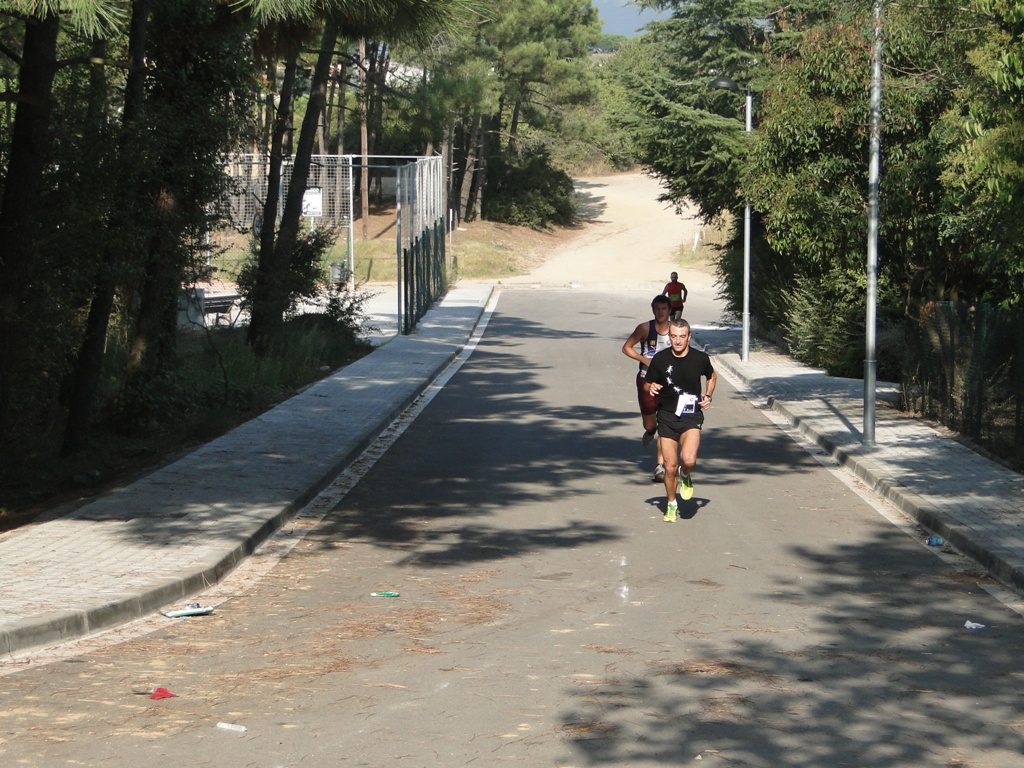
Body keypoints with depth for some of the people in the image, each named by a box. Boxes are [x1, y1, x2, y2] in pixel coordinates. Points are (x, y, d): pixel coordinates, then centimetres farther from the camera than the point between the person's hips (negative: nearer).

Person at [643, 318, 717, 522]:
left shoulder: (700, 358, -4)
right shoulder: (660, 359, -5)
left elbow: (712, 376, 18)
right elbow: (647, 383, 8)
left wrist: (708, 396, 2)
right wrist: (651, 387, -15)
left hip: (691, 417, -1)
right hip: (667, 417, 1)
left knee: (688, 460, -23)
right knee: (670, 466, 1)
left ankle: (685, 477, 13)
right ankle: (671, 505, 24)